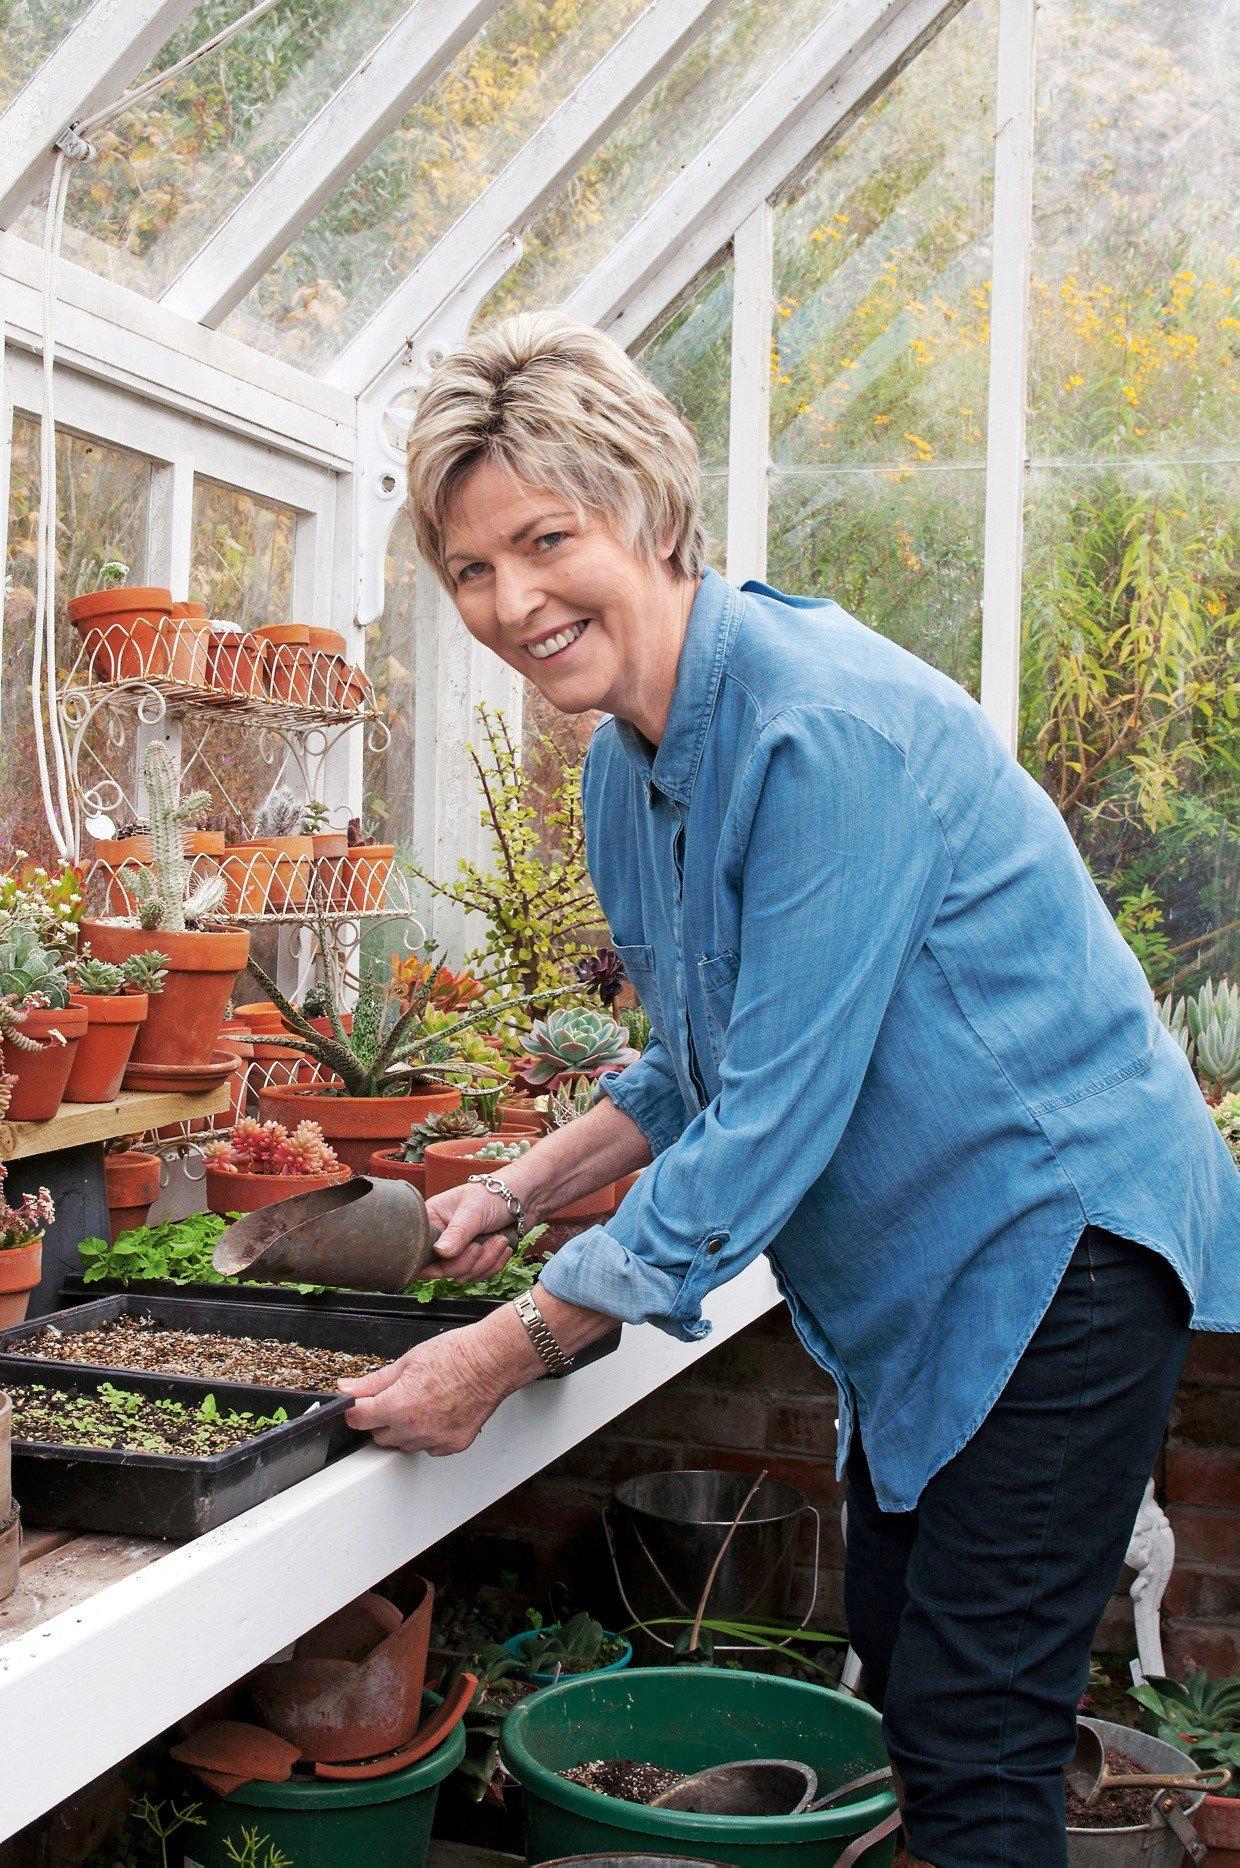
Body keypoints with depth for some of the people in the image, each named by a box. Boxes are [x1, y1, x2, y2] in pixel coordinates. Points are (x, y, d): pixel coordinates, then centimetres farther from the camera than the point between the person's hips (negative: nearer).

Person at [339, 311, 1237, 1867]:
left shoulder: (825, 727, -27)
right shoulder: (624, 770, 3)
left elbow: (774, 1117, -28)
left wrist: (506, 1352, -23)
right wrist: (521, 1190, 3)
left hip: (1058, 1238, -9)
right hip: (911, 1272, 9)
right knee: (895, 1684, 20)